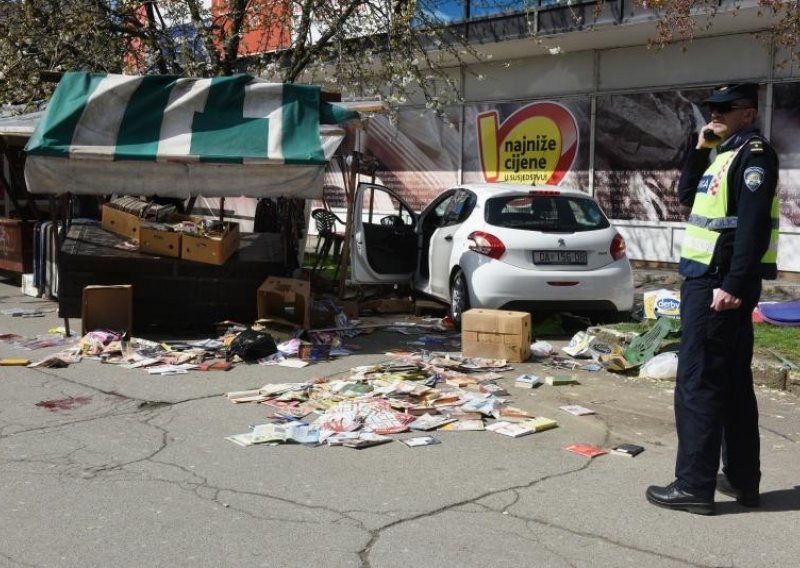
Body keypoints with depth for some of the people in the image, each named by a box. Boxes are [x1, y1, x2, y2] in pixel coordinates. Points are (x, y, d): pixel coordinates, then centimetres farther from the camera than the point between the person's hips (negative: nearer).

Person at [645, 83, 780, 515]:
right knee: (732, 382, 13)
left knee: (698, 382, -8)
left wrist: (734, 285, -25)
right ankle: (742, 479, 22)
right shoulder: (725, 153, 19)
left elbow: (753, 226, -20)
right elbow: (687, 196, 22)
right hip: (707, 279, 10)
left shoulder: (754, 153, -11)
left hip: (719, 283, -10)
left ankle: (694, 486, -3)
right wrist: (700, 150, 9)